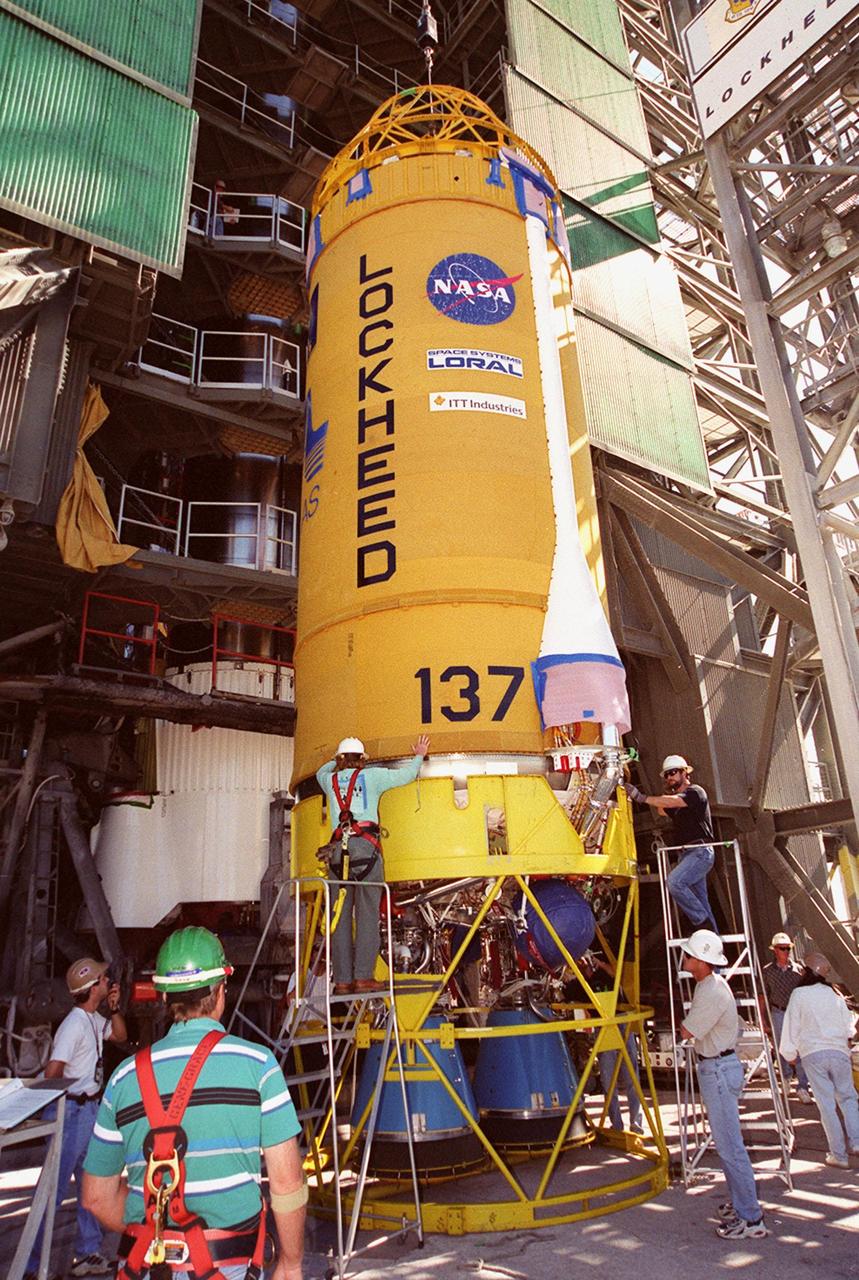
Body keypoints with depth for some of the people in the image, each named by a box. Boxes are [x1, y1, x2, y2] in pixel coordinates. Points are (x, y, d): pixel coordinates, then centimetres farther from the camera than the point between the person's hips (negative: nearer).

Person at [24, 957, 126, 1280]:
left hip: (89, 1109, 10)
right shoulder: (74, 1024, -23)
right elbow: (52, 1072, -26)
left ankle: (88, 1254, 29)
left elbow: (120, 1035, 20)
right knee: (54, 1188, -2)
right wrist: (74, 1086, -9)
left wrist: (114, 1007, 4)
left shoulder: (94, 1019, 5)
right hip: (72, 1111, -10)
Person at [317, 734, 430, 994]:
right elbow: (406, 775, 13)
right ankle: (363, 976, -9)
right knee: (367, 913, -4)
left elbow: (321, 771, 43)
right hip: (365, 846, -3)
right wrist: (419, 756, 32)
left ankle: (342, 980, 2)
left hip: (338, 847, 3)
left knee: (340, 916, 3)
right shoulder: (371, 776, 9)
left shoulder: (330, 779, 19)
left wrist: (337, 761, 58)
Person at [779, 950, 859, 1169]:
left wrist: (790, 1053, 14)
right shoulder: (834, 994, 5)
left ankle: (839, 1154, 5)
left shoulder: (798, 995, -2)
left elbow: (792, 1026, 0)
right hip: (839, 1051, 2)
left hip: (812, 1054, -2)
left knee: (826, 1104, 3)